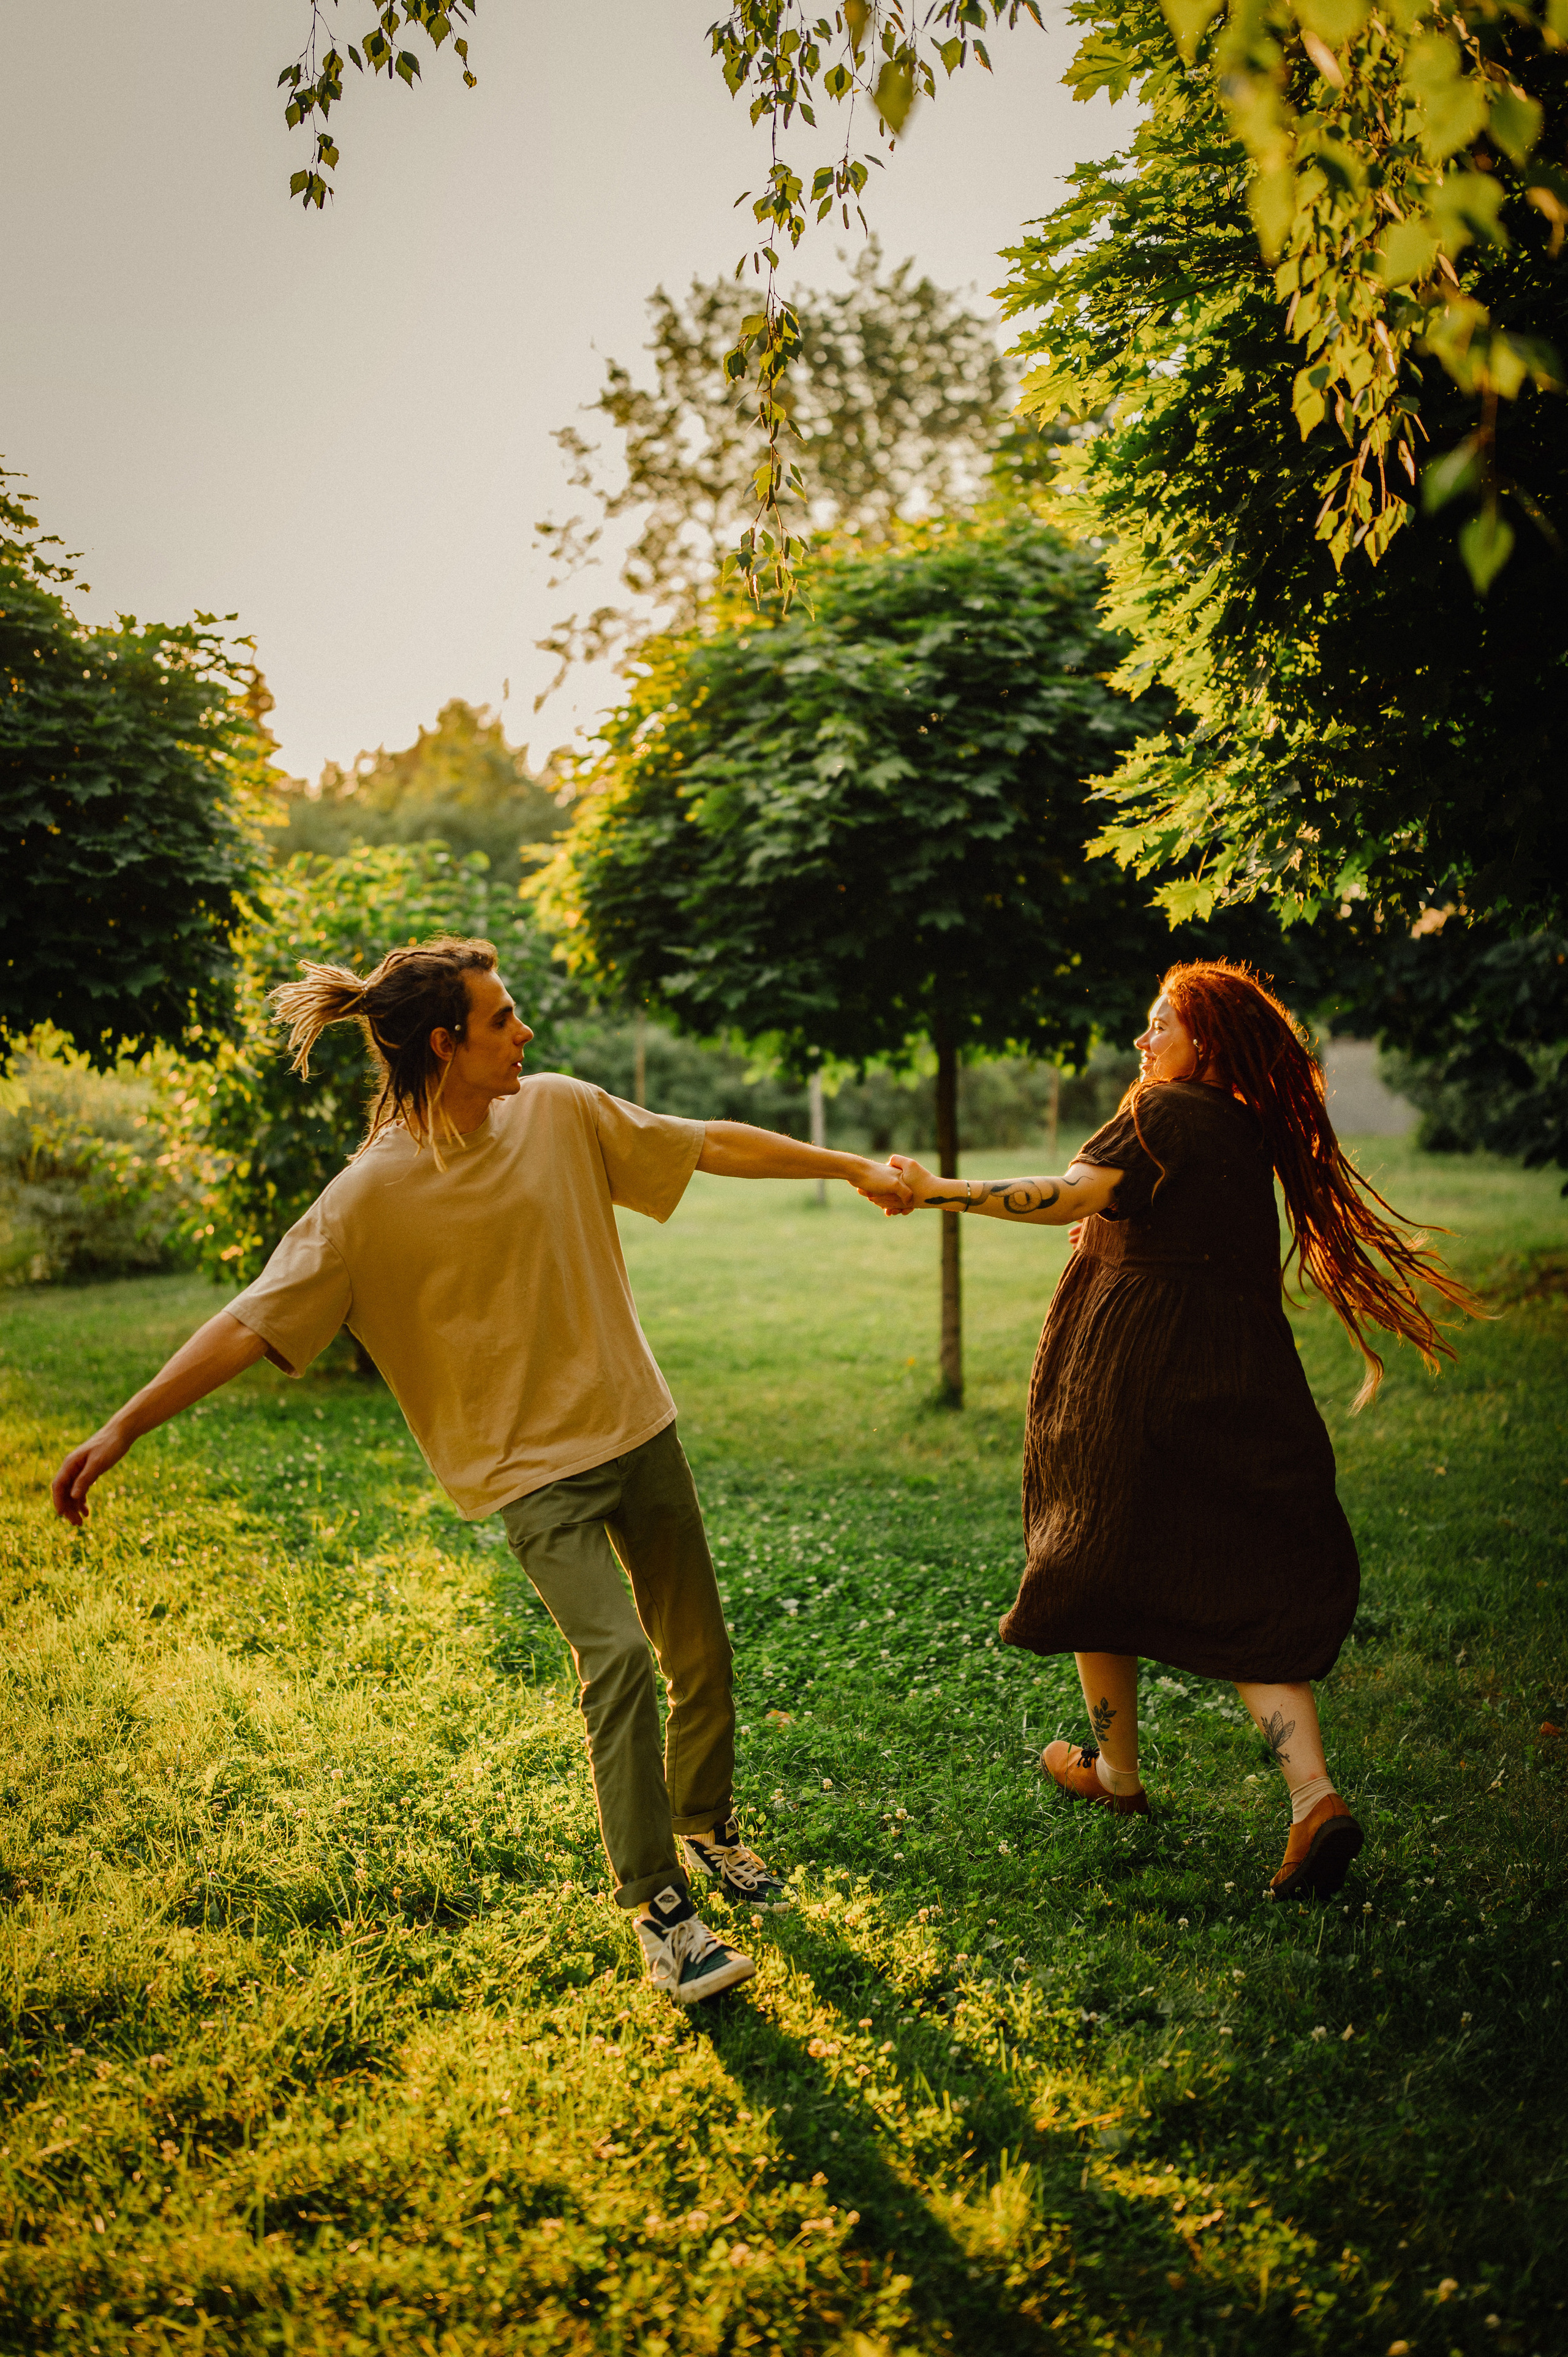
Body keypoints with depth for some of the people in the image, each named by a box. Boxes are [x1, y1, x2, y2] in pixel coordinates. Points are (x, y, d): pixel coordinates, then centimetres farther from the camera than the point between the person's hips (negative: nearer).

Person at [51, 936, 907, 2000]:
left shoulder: (558, 1112, -5)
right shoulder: (372, 1196, -16)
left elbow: (712, 1143, 5)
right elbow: (255, 1321, -18)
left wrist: (853, 1166, 8)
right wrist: (121, 1429, -25)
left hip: (638, 1425, 5)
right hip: (535, 1463, -5)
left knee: (701, 1653, 12)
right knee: (616, 1654, -19)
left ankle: (709, 1830, 38)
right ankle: (660, 1911, -4)